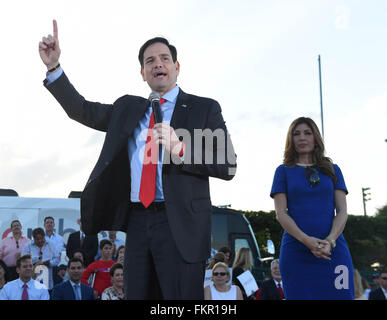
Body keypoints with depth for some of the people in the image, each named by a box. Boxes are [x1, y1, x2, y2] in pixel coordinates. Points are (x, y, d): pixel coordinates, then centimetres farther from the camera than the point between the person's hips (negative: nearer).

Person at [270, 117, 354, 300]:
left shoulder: (332, 170, 14)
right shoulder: (284, 171, 9)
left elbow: (342, 211, 6)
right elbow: (280, 213, 0)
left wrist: (330, 240, -13)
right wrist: (306, 240, -15)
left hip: (333, 249, 1)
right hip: (296, 250, -1)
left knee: (339, 295, -4)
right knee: (301, 295, -3)